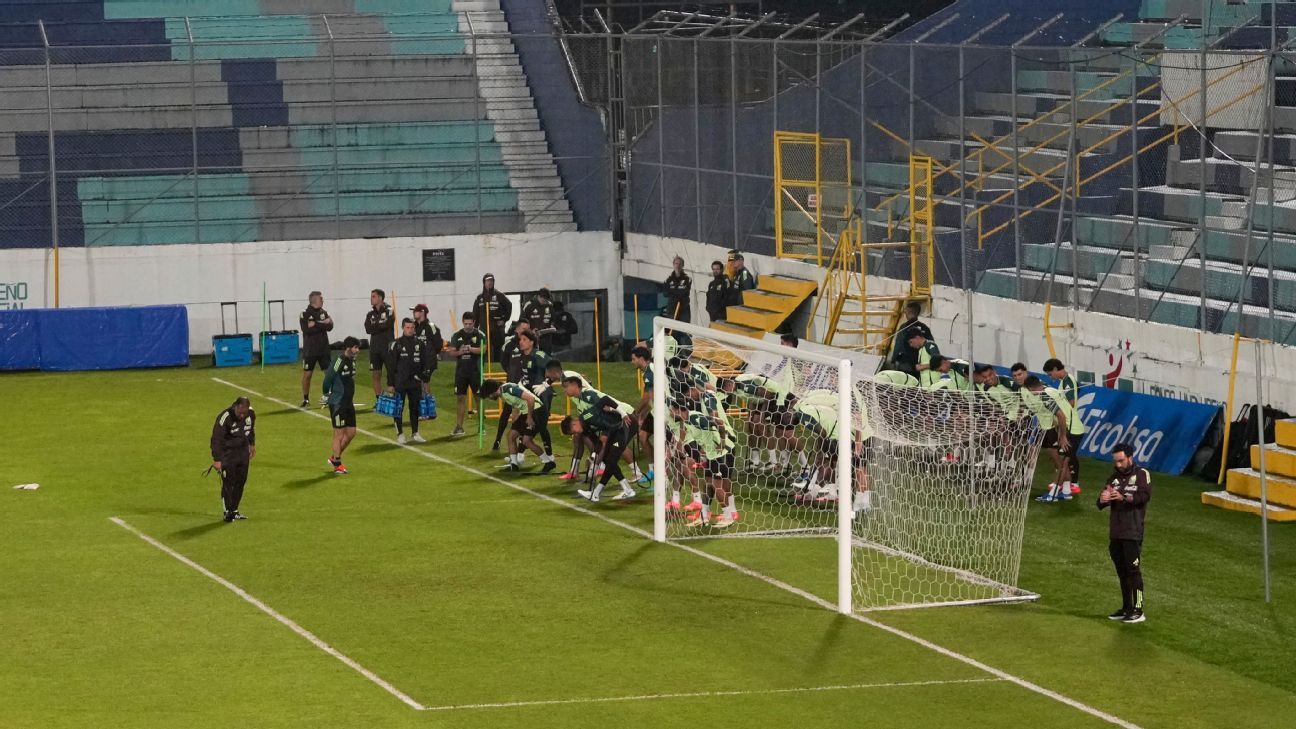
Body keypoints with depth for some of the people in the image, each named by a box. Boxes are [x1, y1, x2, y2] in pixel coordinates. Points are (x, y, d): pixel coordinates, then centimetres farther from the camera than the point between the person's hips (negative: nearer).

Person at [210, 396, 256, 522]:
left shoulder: (251, 414, -6)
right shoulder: (225, 417, -25)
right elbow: (216, 439, -25)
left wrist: (252, 444, 24)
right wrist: (216, 459, -29)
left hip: (243, 451, 6)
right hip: (227, 453, -6)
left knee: (241, 481, 8)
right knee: (227, 482, -8)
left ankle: (234, 510, 19)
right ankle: (228, 512, 0)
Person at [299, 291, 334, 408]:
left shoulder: (323, 313, 7)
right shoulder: (305, 314, -7)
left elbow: (330, 327, -7)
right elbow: (306, 329, -21)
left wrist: (316, 324, -18)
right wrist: (322, 325, -16)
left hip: (323, 349, 4)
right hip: (310, 349, -4)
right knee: (307, 374, 2)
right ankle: (305, 399, 13)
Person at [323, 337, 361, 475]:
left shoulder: (352, 361, 7)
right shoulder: (339, 361, -19)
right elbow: (327, 379, -14)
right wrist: (328, 395, 0)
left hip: (348, 403, 9)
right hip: (337, 404, -9)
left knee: (351, 433, 11)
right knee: (339, 434, -2)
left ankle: (334, 457, 27)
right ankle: (337, 465, 8)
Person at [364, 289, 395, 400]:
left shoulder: (389, 312, -2)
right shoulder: (370, 315, 13)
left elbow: (387, 325, -19)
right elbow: (368, 329, -3)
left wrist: (375, 326, -9)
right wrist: (381, 326, -10)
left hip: (387, 348, -5)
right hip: (375, 348, 5)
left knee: (391, 374, -6)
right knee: (376, 375, 5)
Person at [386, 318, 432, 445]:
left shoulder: (420, 344, 6)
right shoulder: (396, 345, -5)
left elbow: (425, 363, 12)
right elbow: (390, 366, -5)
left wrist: (425, 379, 6)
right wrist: (390, 384, -7)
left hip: (415, 383, 4)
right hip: (400, 383, -4)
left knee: (415, 408, 9)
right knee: (398, 408, 0)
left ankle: (415, 433, 20)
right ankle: (400, 434, 9)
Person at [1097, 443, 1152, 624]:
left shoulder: (1142, 475, -2)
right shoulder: (1114, 477, 16)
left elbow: (1145, 495, -20)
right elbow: (1101, 505, 11)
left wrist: (1124, 497, -34)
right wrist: (1102, 500, -14)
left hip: (1133, 533, -6)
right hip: (1115, 533, 7)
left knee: (1133, 570, -9)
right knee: (1121, 572, 11)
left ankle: (1138, 611, -8)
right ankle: (1126, 608, 19)